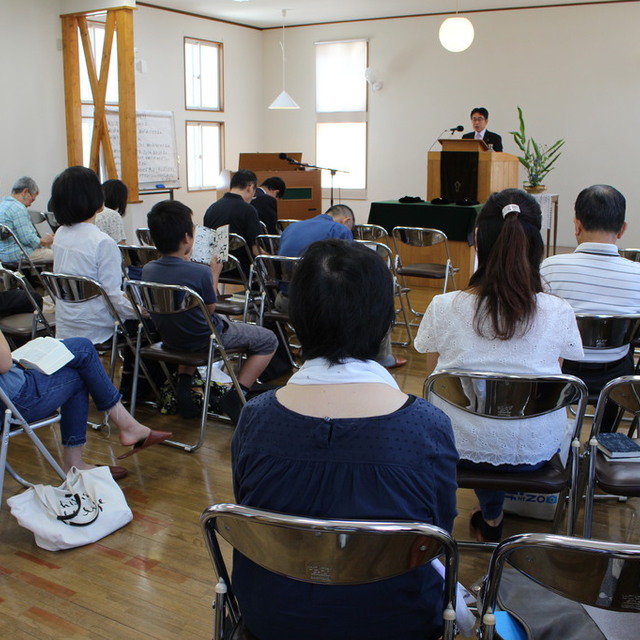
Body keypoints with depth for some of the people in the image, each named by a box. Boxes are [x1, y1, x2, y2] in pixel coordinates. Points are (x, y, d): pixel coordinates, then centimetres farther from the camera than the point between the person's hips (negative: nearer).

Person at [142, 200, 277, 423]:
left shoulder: (148, 270, -12)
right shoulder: (200, 272, -28)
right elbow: (210, 309, -11)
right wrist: (214, 275, 0)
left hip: (168, 337, 6)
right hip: (204, 339, -6)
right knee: (268, 340, 9)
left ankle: (183, 386, 26)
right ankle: (234, 397, -1)